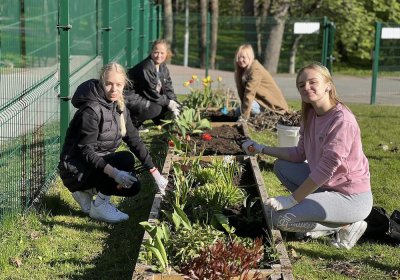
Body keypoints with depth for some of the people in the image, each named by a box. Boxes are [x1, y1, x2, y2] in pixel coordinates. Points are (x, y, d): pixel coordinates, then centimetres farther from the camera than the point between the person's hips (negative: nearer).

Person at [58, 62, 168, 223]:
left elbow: (135, 141, 6)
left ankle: (87, 191, 12)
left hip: (99, 163, 9)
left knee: (133, 186, -1)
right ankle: (99, 207, -8)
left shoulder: (119, 109, 4)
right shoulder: (92, 110, -22)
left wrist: (155, 173, 2)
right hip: (76, 169, -9)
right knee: (126, 160, -24)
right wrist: (114, 172, -38)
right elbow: (86, 151, -26)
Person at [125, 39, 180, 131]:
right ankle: (131, 121, -11)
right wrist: (168, 102, -16)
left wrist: (174, 104, -8)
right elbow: (151, 93, -23)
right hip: (130, 99, -9)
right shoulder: (146, 68, -25)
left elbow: (168, 88, 5)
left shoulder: (163, 67, 5)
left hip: (144, 98, 9)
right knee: (156, 108, -29)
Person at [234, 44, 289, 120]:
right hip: (261, 100, 9)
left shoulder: (255, 70, -24)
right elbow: (241, 91, -2)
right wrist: (243, 106, -14)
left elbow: (249, 93, -29)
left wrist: (244, 117, -32)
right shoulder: (244, 68, 3)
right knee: (238, 112, 4)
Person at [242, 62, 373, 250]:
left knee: (280, 218, -17)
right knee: (281, 166, 13)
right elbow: (300, 154, 11)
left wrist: (292, 199, -20)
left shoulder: (342, 121, -23)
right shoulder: (310, 115, 4)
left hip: (352, 198, -9)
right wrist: (261, 149, 6)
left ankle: (346, 226, -4)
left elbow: (325, 169, -25)